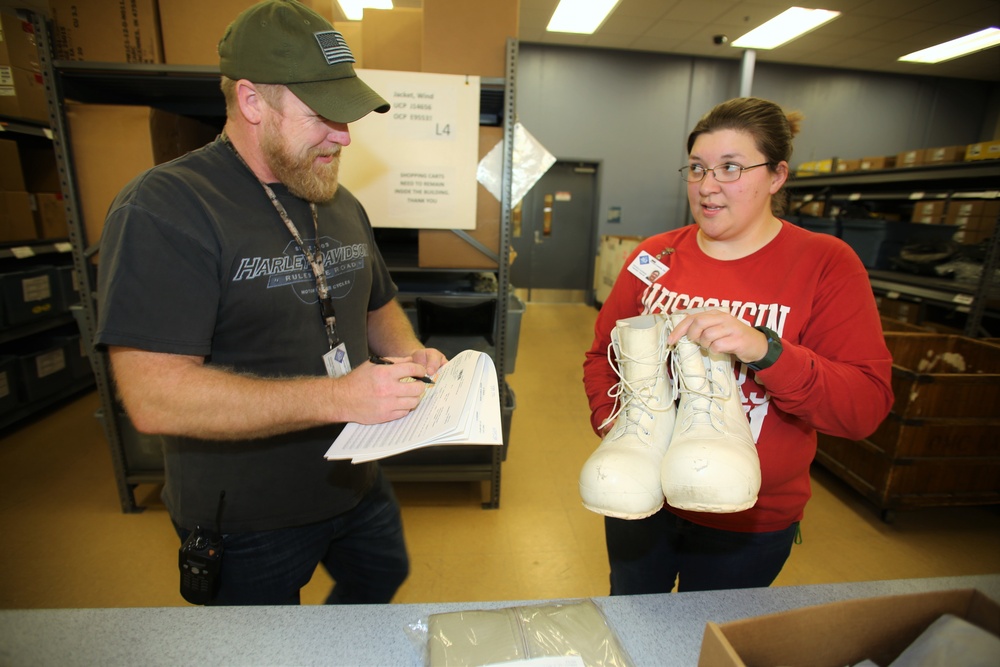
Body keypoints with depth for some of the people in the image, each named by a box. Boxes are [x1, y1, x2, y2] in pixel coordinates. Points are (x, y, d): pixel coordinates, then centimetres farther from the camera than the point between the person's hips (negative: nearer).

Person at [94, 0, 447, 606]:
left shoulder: (343, 206, 2)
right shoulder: (164, 209, -21)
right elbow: (154, 396, -28)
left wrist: (409, 354, -7)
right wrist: (337, 397, -34)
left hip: (356, 483, 7)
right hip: (248, 517, -6)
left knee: (384, 581, 31)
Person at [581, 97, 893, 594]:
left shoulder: (826, 264, -11)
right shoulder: (655, 256, -4)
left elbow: (867, 407, -18)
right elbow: (602, 353, 1)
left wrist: (764, 351, -35)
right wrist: (610, 422, -16)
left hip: (748, 523, -2)